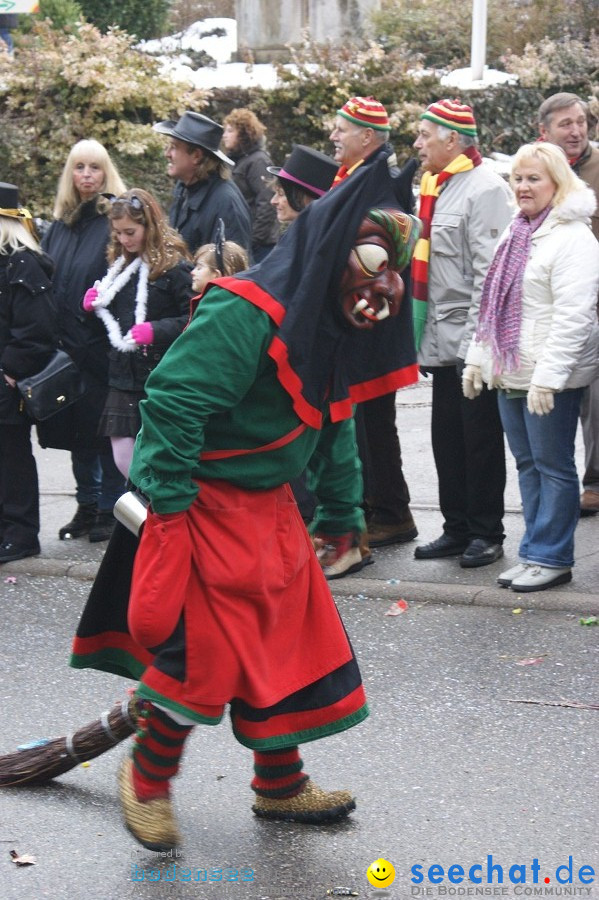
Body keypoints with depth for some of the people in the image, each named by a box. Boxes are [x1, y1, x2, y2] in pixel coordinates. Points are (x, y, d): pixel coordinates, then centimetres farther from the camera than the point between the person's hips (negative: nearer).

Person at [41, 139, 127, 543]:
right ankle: (87, 506, 23)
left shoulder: (116, 219, -6)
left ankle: (110, 510, 12)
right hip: (67, 348, 6)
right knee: (77, 429, 12)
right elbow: (44, 284, 15)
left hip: (105, 347, -6)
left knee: (105, 429, 1)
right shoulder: (60, 226, 13)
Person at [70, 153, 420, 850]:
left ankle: (280, 785, 30)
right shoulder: (246, 313, -25)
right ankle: (147, 779, 18)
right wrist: (170, 505, -26)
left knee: (288, 639, 14)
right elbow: (172, 398, -28)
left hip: (268, 504, 9)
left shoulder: (329, 324, 6)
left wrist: (343, 497, 22)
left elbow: (331, 418, 20)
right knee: (203, 654, -6)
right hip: (204, 503, -9)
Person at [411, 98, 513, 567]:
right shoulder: (438, 188, 14)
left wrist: (477, 343, -21)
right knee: (447, 438, 12)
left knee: (481, 438, 1)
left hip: (473, 341, -9)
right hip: (443, 342, 9)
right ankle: (457, 529, 21)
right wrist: (425, 335, 16)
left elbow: (491, 271, -18)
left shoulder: (486, 189, -13)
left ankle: (487, 533, 10)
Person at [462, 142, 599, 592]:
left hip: (550, 380, -9)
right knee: (528, 464, 13)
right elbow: (494, 304, 22)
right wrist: (478, 357, 17)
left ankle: (551, 557, 6)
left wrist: (547, 377, -24)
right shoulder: (516, 234, 16)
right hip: (510, 372, 9)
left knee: (553, 466, -1)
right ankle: (534, 554, 20)